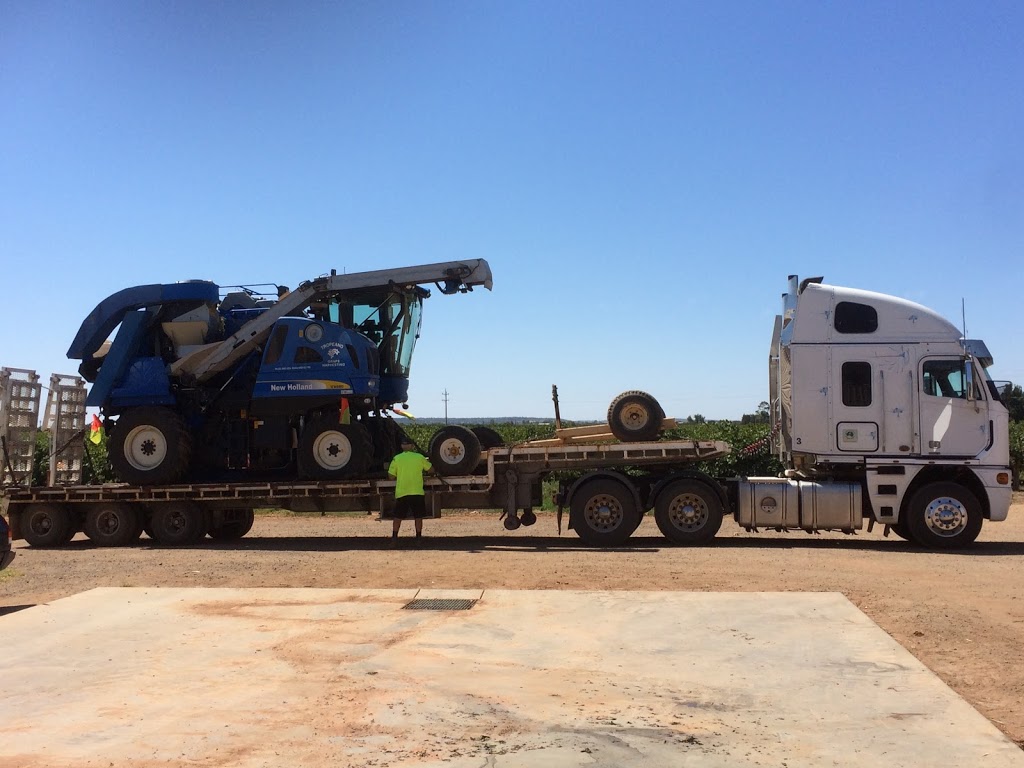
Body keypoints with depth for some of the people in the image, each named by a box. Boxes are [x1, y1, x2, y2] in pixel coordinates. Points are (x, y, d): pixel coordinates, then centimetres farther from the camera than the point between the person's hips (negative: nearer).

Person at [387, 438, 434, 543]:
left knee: (398, 517, 9)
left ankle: (394, 538, 8)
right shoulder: (419, 457, 1)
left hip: (401, 493, 1)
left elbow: (391, 476, 2)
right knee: (418, 516, 9)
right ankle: (418, 536, 10)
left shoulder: (396, 459, 0)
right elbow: (431, 470, 12)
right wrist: (424, 472, 32)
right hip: (417, 492, -1)